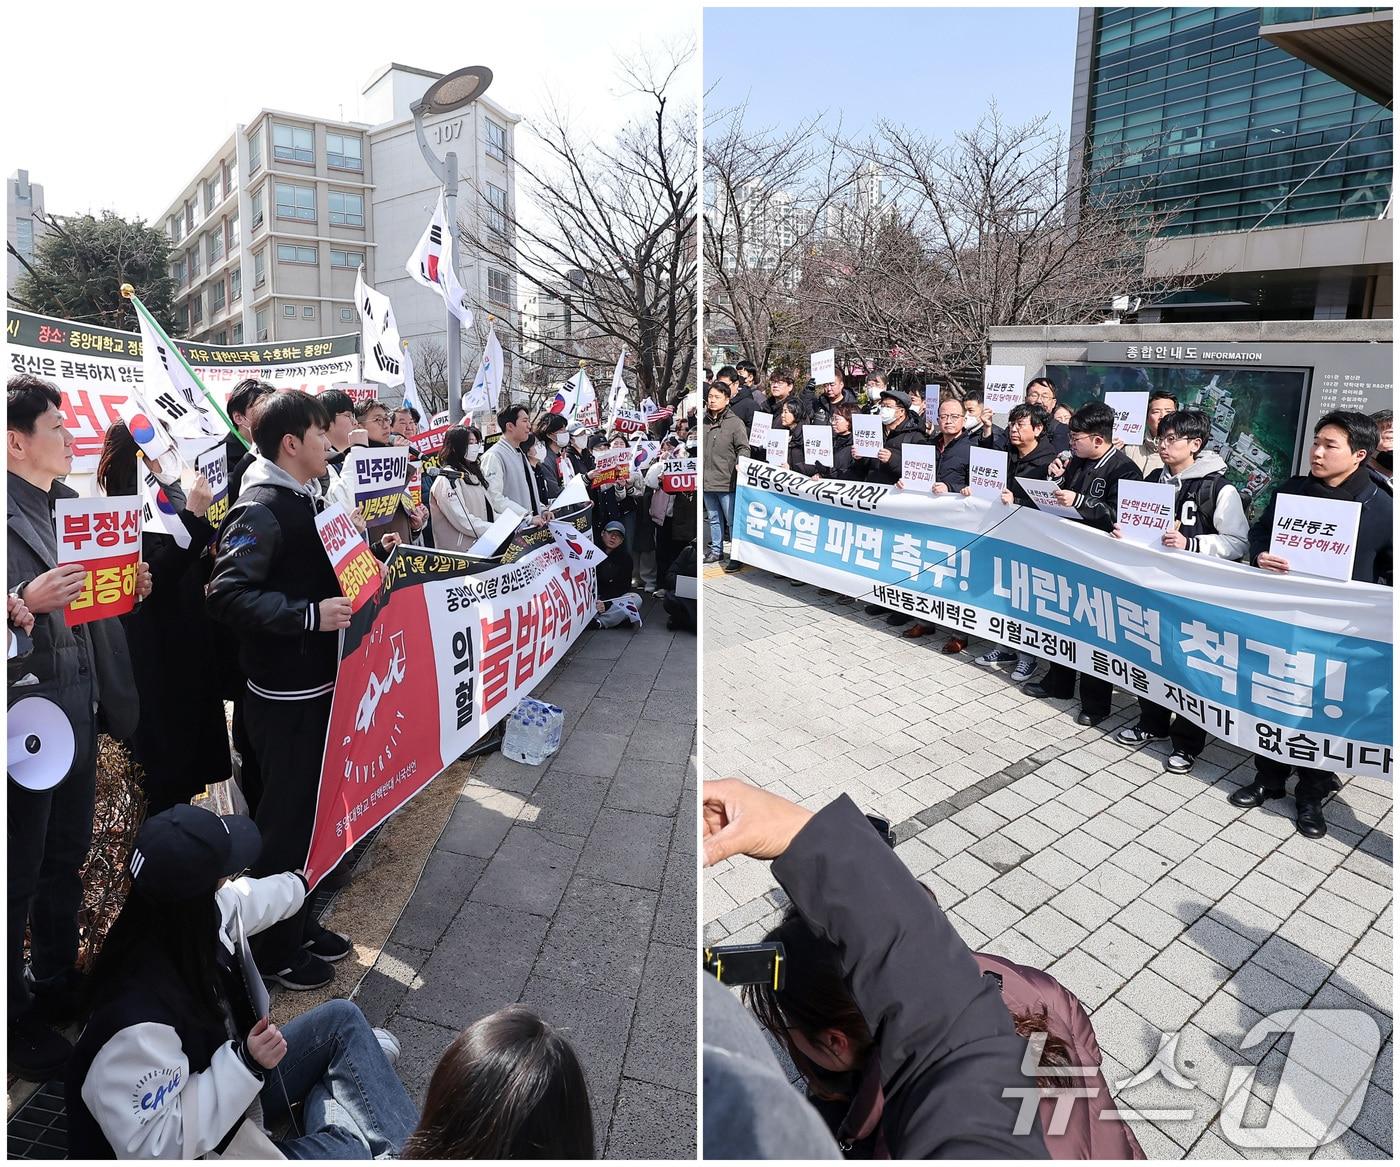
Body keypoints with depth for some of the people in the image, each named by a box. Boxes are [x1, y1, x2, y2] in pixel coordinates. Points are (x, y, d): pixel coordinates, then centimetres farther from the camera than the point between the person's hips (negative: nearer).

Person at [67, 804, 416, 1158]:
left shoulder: (191, 923, -16)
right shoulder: (139, 1018, -40)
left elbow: (248, 900, 10)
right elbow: (149, 1148, -34)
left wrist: (296, 883, 29)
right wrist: (246, 1062, -36)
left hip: (236, 1084, 8)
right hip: (203, 1147, -8)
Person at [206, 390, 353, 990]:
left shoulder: (301, 500, 13)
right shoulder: (260, 509, -18)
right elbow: (227, 594, -27)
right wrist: (308, 615, -31)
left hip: (316, 682, 9)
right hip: (285, 693, -9)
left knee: (307, 807, 19)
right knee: (284, 817, 4)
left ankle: (296, 921, 36)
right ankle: (274, 948, 22)